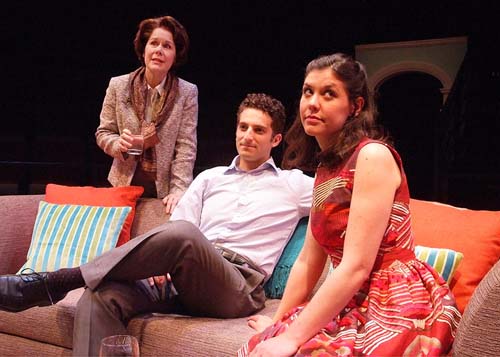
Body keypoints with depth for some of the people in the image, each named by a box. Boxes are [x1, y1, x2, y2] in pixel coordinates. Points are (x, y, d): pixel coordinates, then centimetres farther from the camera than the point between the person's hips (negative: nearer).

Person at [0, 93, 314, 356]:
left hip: (237, 289, -4)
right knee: (102, 296, -27)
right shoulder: (210, 178, 25)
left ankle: (50, 283, -25)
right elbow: (175, 232, 15)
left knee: (184, 233, -36)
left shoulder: (293, 184, 16)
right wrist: (160, 261, -5)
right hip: (181, 281, 4)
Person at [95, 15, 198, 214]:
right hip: (126, 184, 1)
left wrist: (178, 190, -18)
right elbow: (103, 133, 5)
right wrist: (118, 144, -17)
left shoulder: (187, 93, -6)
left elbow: (186, 146, -8)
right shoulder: (118, 85, -1)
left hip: (164, 188, -1)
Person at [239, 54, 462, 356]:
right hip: (357, 305, 7)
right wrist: (279, 323, 11)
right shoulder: (326, 167, 12)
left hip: (400, 307, -7)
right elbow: (308, 262, 14)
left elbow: (356, 268, -21)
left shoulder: (373, 155, -14)